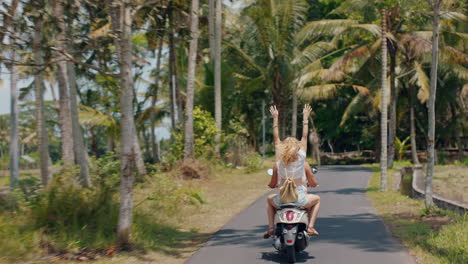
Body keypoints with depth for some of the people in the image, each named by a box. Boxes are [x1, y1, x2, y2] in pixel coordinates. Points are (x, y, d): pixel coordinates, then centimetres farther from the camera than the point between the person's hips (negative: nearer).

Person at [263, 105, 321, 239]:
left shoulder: (279, 161, -2)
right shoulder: (301, 159, -6)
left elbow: (276, 138, 4)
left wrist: (275, 118, 8)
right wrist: (305, 117, 6)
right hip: (299, 199, -2)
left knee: (269, 199, 36)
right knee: (316, 199, 30)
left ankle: (271, 227, 18)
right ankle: (310, 226, 9)